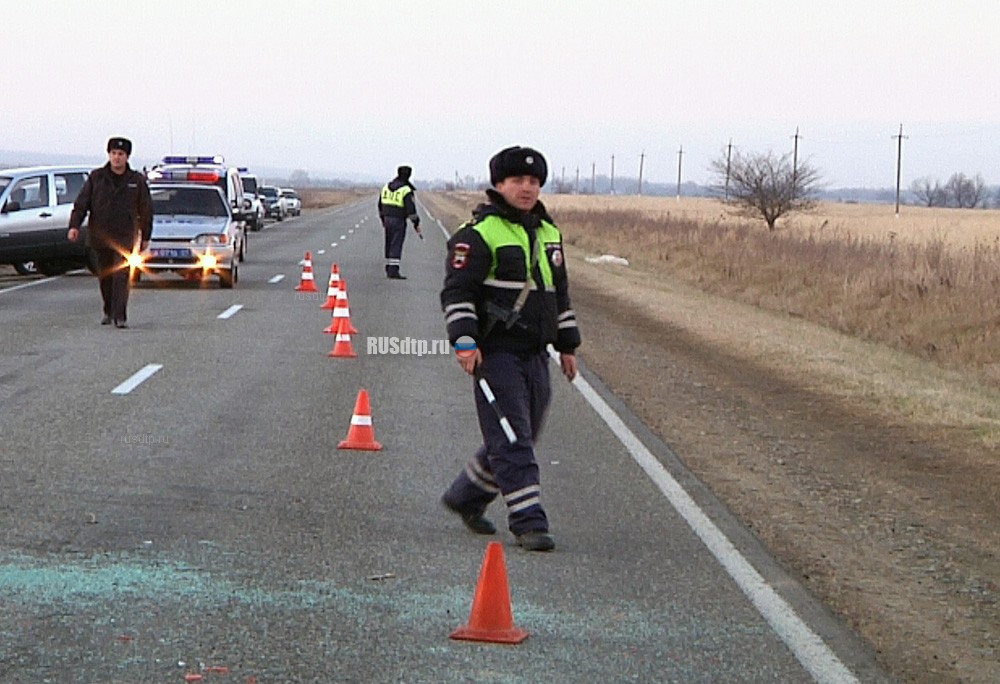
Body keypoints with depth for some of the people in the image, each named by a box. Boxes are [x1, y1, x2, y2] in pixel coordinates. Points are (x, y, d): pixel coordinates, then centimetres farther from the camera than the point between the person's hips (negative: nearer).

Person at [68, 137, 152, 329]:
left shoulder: (137, 181, 3)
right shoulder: (96, 178, 5)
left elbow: (146, 210, 10)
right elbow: (81, 203, 1)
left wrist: (145, 236, 9)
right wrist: (74, 225, -12)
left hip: (125, 237, -2)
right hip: (100, 236, 2)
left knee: (121, 276, -13)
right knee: (105, 277, 11)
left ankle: (120, 316, -15)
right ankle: (109, 311, 28)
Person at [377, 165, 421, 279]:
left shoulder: (386, 187, 10)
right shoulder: (407, 191, -12)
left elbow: (380, 205, 17)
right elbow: (411, 208, -15)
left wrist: (382, 218, 27)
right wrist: (416, 223, -6)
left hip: (387, 218, 7)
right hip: (399, 220, -7)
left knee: (389, 244, 14)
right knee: (396, 245, -8)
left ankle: (389, 269, 19)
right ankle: (393, 270, -13)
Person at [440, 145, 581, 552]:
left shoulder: (549, 233, 17)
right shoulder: (479, 233, -7)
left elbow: (560, 293, 26)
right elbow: (456, 291, -11)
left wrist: (567, 344, 24)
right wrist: (464, 342, -20)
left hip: (535, 355, 8)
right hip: (496, 353, -8)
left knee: (520, 438, 13)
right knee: (511, 440, -9)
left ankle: (465, 498, 30)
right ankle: (528, 523, -7)